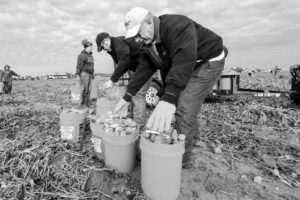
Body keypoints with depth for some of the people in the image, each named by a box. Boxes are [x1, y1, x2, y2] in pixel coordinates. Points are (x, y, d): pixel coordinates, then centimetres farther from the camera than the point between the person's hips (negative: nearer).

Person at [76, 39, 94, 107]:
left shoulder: (90, 55, 16)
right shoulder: (82, 55, -7)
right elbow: (79, 66, -10)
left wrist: (92, 74, 19)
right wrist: (78, 75, -14)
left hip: (89, 74, 7)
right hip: (84, 73, -7)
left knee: (88, 89, 4)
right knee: (85, 89, -9)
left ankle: (87, 103, 7)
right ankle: (83, 104, -3)